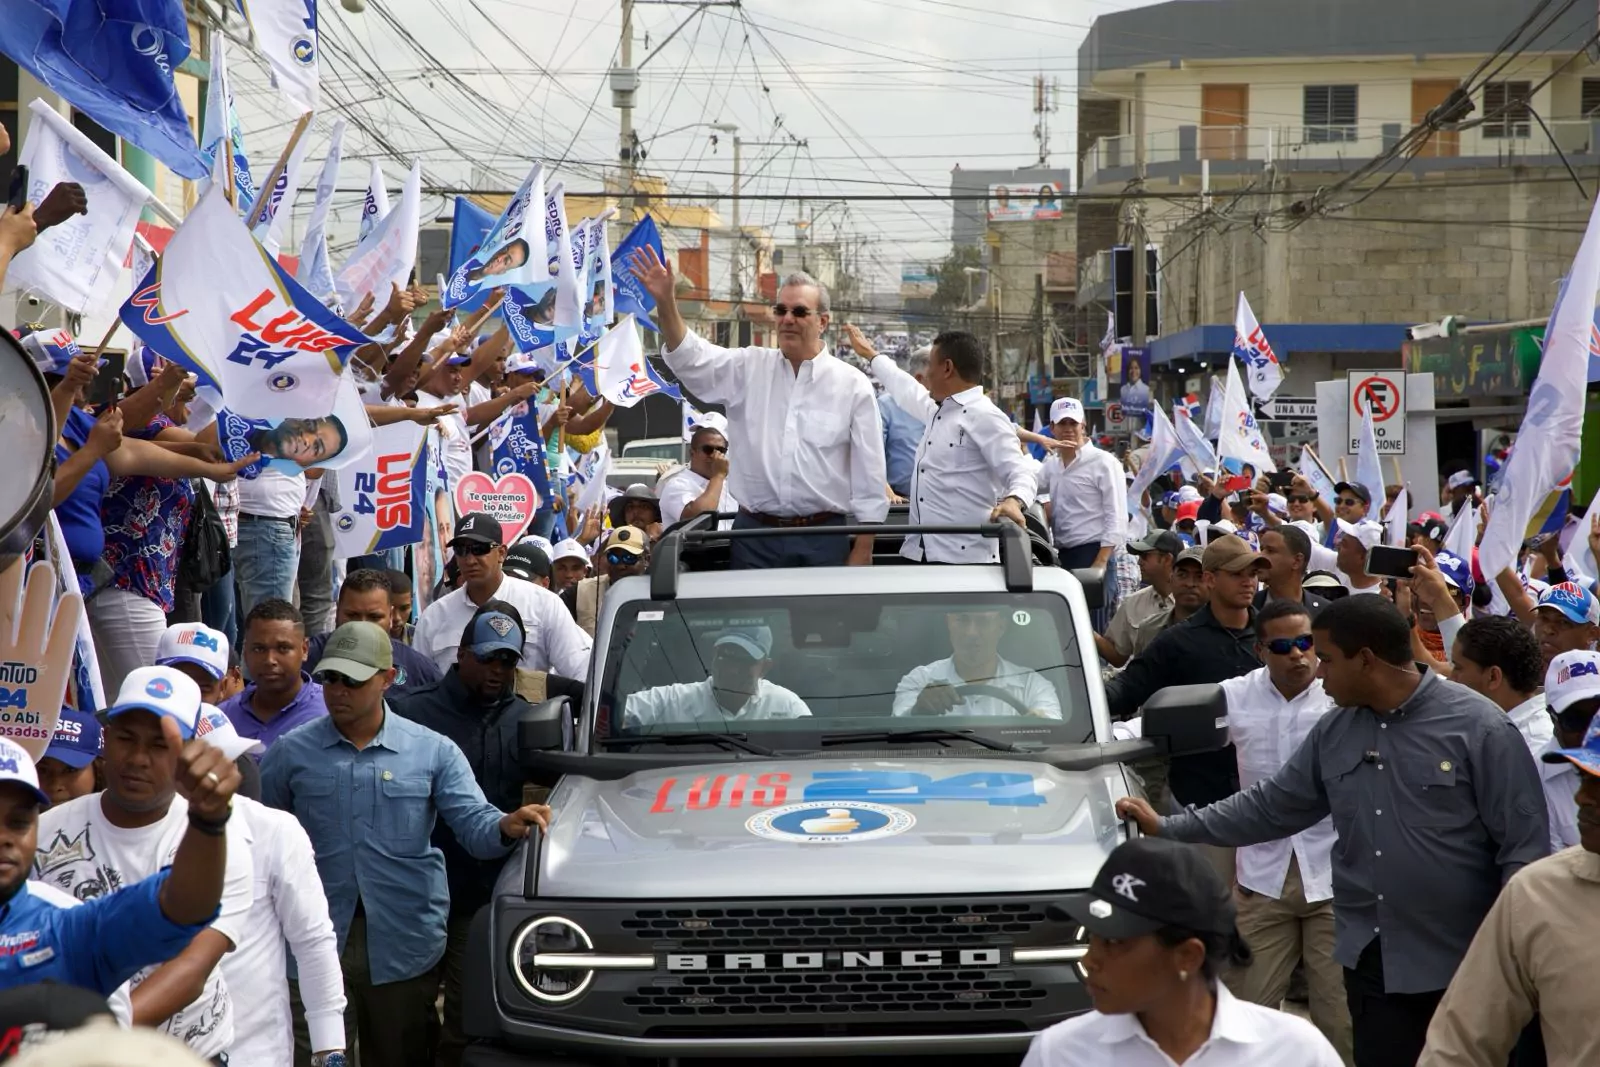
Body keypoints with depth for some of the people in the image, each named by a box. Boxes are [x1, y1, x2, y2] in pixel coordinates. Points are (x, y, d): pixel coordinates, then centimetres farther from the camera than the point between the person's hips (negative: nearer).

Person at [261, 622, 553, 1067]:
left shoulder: (434, 752, 4)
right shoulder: (292, 753, 6)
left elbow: (474, 823, -5)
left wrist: (507, 827, -26)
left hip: (405, 947, 0)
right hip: (316, 942, 0)